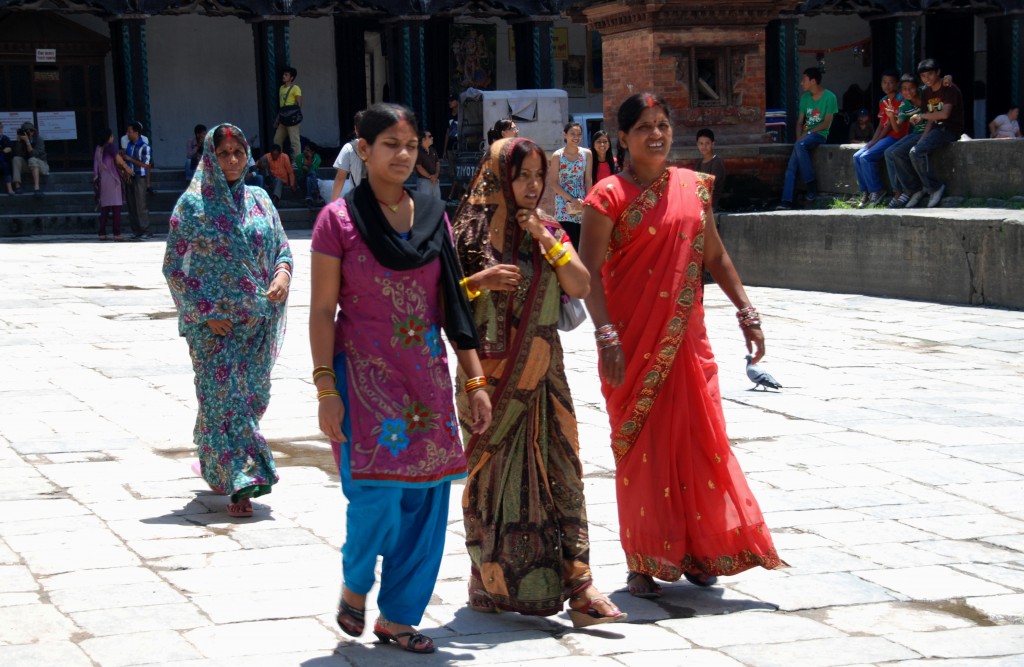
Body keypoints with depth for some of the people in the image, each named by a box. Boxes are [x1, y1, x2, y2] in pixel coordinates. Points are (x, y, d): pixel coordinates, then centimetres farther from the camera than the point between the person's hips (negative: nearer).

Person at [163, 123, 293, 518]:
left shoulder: (259, 200, 8)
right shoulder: (192, 204, -4)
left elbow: (282, 249, 13)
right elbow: (173, 267, -3)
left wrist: (282, 274, -10)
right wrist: (205, 312, -11)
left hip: (258, 319, 4)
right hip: (213, 320, -4)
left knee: (253, 395, 9)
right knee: (222, 396, -8)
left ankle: (215, 460, 32)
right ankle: (235, 483, -7)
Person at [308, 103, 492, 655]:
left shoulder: (433, 216, 9)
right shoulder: (339, 219, -4)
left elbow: (452, 304, 11)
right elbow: (322, 310, -5)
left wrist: (475, 380, 7)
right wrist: (326, 390, -11)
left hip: (426, 377, 5)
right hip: (365, 376, -4)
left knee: (426, 497, 3)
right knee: (377, 495, -13)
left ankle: (398, 615, 17)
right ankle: (355, 586, 18)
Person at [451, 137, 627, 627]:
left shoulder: (547, 230, 10)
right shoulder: (470, 232, -3)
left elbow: (581, 287, 0)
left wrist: (547, 241, -9)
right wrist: (478, 282, -19)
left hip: (543, 374, 3)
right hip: (490, 375, -3)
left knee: (560, 473, -4)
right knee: (492, 477, 5)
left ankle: (577, 585, -9)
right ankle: (491, 583, 17)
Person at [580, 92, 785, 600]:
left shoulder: (693, 188, 9)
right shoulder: (610, 196, -6)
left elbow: (715, 258, 16)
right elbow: (590, 272, -11)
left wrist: (746, 314, 10)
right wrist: (607, 337, -20)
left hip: (686, 340, 4)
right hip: (634, 343, -4)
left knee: (698, 441, 4)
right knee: (640, 447, 1)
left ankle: (698, 553, 17)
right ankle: (643, 563, 9)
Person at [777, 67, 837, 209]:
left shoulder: (829, 97, -5)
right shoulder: (805, 97, 14)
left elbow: (827, 123, -9)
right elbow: (800, 121, 14)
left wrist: (808, 133, -14)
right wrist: (799, 136, -4)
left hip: (819, 134, -5)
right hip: (805, 136, 5)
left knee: (799, 145, -36)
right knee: (791, 167, -18)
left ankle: (811, 185, -25)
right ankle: (787, 201, -26)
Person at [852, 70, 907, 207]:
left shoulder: (900, 101, -9)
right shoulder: (882, 102, 17)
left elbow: (891, 125, -13)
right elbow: (881, 125, 13)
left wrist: (874, 142, -14)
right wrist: (871, 142, -2)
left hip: (895, 137, -9)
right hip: (882, 137, 9)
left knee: (866, 157, -22)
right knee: (857, 157, -7)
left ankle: (876, 191, -11)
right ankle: (865, 192, -5)